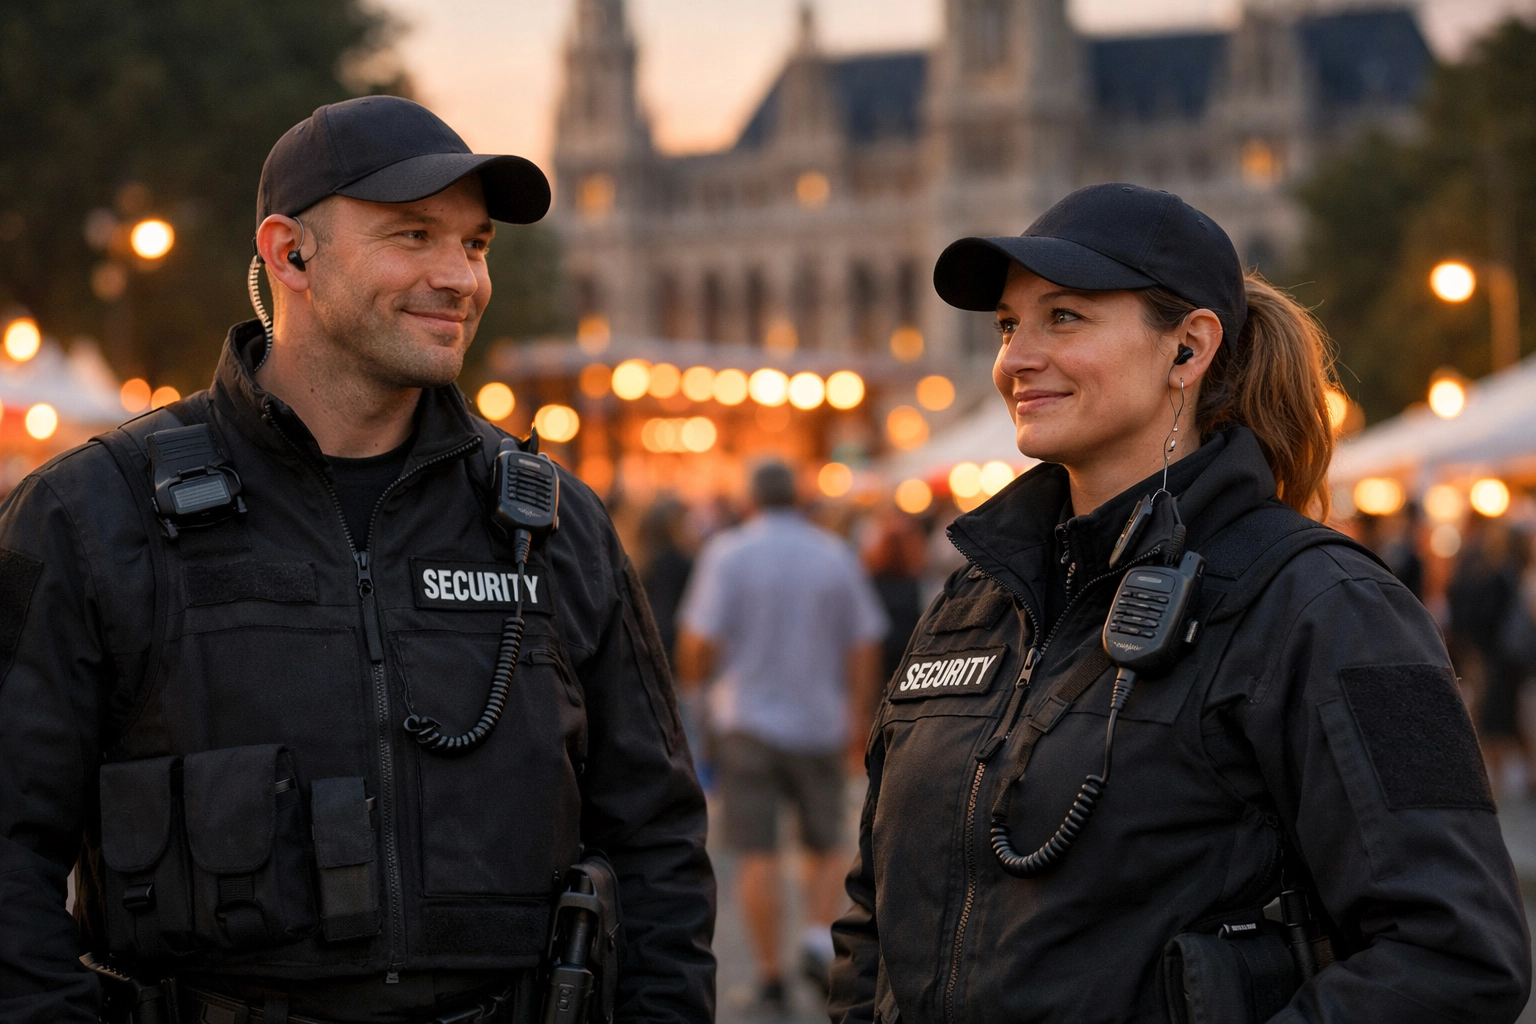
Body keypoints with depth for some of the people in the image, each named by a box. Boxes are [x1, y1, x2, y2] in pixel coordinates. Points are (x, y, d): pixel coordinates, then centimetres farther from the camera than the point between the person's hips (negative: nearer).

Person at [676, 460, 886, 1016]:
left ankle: (770, 977, 1)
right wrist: (858, 715, 12)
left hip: (749, 723, -2)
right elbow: (865, 645, 1)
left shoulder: (727, 553, -6)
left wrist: (691, 677, 10)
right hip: (819, 723, 2)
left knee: (758, 856, 2)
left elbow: (700, 643, -12)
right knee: (826, 847, 15)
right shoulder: (836, 554, 0)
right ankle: (820, 938, -8)